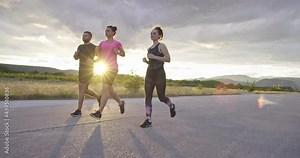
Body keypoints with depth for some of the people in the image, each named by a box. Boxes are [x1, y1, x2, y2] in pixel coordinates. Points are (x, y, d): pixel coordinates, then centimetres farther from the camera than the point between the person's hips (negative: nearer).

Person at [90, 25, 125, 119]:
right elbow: (98, 54, 21)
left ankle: (99, 112, -13)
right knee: (109, 90, 11)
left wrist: (117, 52, -8)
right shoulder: (102, 43, 14)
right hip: (104, 68, 6)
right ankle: (120, 102, 33)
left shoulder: (117, 43, 4)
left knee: (105, 89, -14)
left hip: (113, 68, -6)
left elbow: (123, 54, 13)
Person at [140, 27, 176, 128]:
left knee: (161, 97, 0)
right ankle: (148, 120, -3)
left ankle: (171, 106, 33)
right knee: (148, 97, -5)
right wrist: (146, 61, 6)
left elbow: (168, 59, -14)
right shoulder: (150, 49, 19)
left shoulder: (161, 46, -2)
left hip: (159, 74, -6)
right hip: (149, 74, 6)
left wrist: (154, 57, -18)